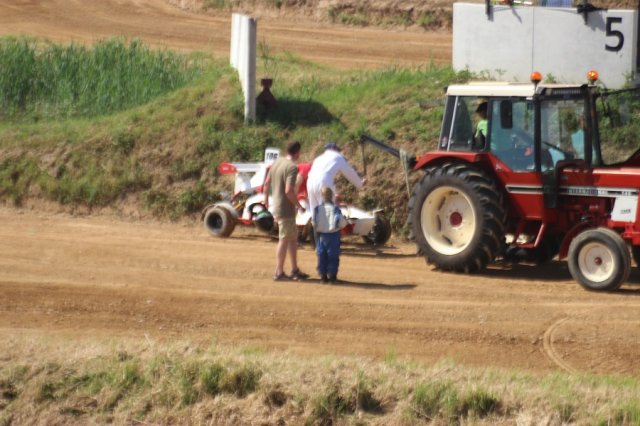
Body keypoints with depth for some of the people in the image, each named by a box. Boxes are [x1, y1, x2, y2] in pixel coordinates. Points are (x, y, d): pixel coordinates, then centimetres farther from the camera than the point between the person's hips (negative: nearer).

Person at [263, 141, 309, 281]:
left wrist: (266, 198, 30)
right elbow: (289, 190, -28)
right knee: (284, 240, -1)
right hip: (285, 209, -9)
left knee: (293, 238, 17)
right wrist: (298, 204, -14)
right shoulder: (292, 167, -19)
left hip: (277, 206, 9)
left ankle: (295, 270, 22)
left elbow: (267, 183, 15)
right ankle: (279, 272, 4)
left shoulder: (277, 162, 7)